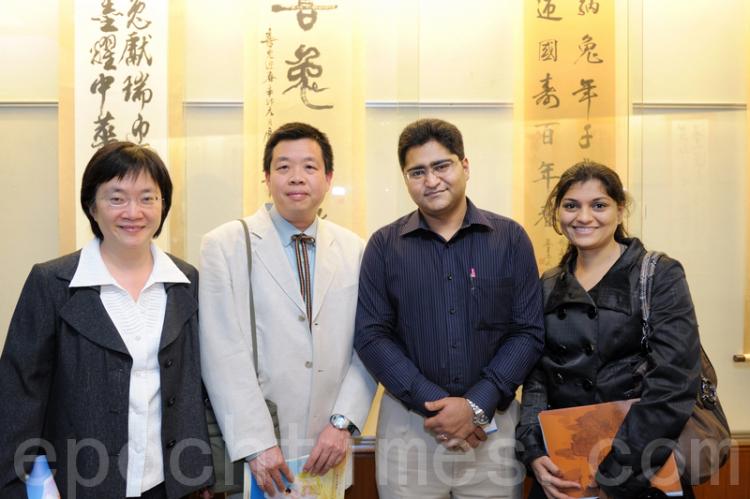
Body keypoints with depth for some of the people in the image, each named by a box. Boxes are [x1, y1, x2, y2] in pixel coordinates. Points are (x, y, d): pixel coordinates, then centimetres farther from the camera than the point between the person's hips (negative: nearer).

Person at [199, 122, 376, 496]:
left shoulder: (354, 250, 4)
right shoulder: (225, 246, -6)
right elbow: (224, 354, -11)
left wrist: (343, 423, -8)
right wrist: (256, 444, -15)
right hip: (256, 452, -3)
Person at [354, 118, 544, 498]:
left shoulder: (510, 238, 0)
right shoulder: (384, 246, 1)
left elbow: (529, 332, -2)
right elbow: (370, 336, -4)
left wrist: (476, 405, -12)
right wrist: (432, 403, -13)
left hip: (492, 419, 1)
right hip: (409, 421, 0)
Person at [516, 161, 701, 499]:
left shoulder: (660, 276, -9)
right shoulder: (548, 287, 5)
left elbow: (673, 384, -17)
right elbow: (535, 374, 3)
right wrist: (535, 452, -12)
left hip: (646, 468, -4)